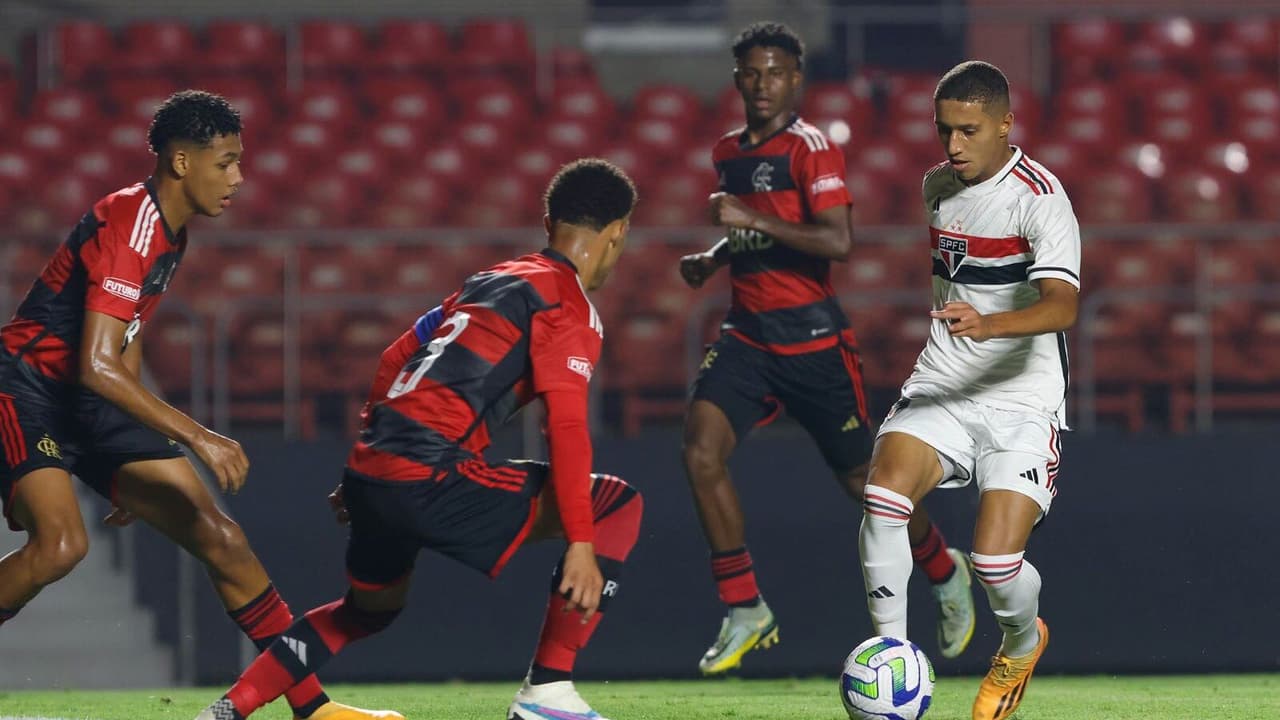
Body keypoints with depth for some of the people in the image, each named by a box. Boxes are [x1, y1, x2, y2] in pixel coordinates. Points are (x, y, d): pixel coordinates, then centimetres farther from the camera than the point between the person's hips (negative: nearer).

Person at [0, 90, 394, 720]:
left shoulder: (169, 232, 12)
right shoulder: (127, 225, -21)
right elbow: (96, 366, -29)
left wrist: (133, 474, 27)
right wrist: (196, 438, -31)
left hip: (89, 405, 9)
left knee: (219, 538, 3)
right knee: (60, 543, -33)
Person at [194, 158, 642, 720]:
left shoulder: (493, 279, 22)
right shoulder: (568, 309, -3)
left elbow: (395, 360, 26)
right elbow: (566, 425, -15)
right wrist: (581, 546, -20)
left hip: (370, 471, 9)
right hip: (429, 481, -9)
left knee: (369, 609, 35)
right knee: (617, 506, 1)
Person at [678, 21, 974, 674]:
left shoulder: (812, 148, -10)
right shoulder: (728, 152, 12)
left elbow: (837, 241, -22)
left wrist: (752, 221, -25)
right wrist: (712, 259, 10)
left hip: (811, 335, -6)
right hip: (748, 332, 6)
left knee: (863, 480, 3)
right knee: (701, 452, -16)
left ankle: (944, 572, 32)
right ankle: (745, 613, -8)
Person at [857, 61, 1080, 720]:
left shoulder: (1039, 197, -14)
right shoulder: (937, 186, 9)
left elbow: (1062, 306, -30)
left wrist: (990, 324, -46)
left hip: (1021, 400, -5)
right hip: (940, 387, 5)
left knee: (997, 560, -16)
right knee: (883, 494, -24)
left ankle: (1021, 645, 21)